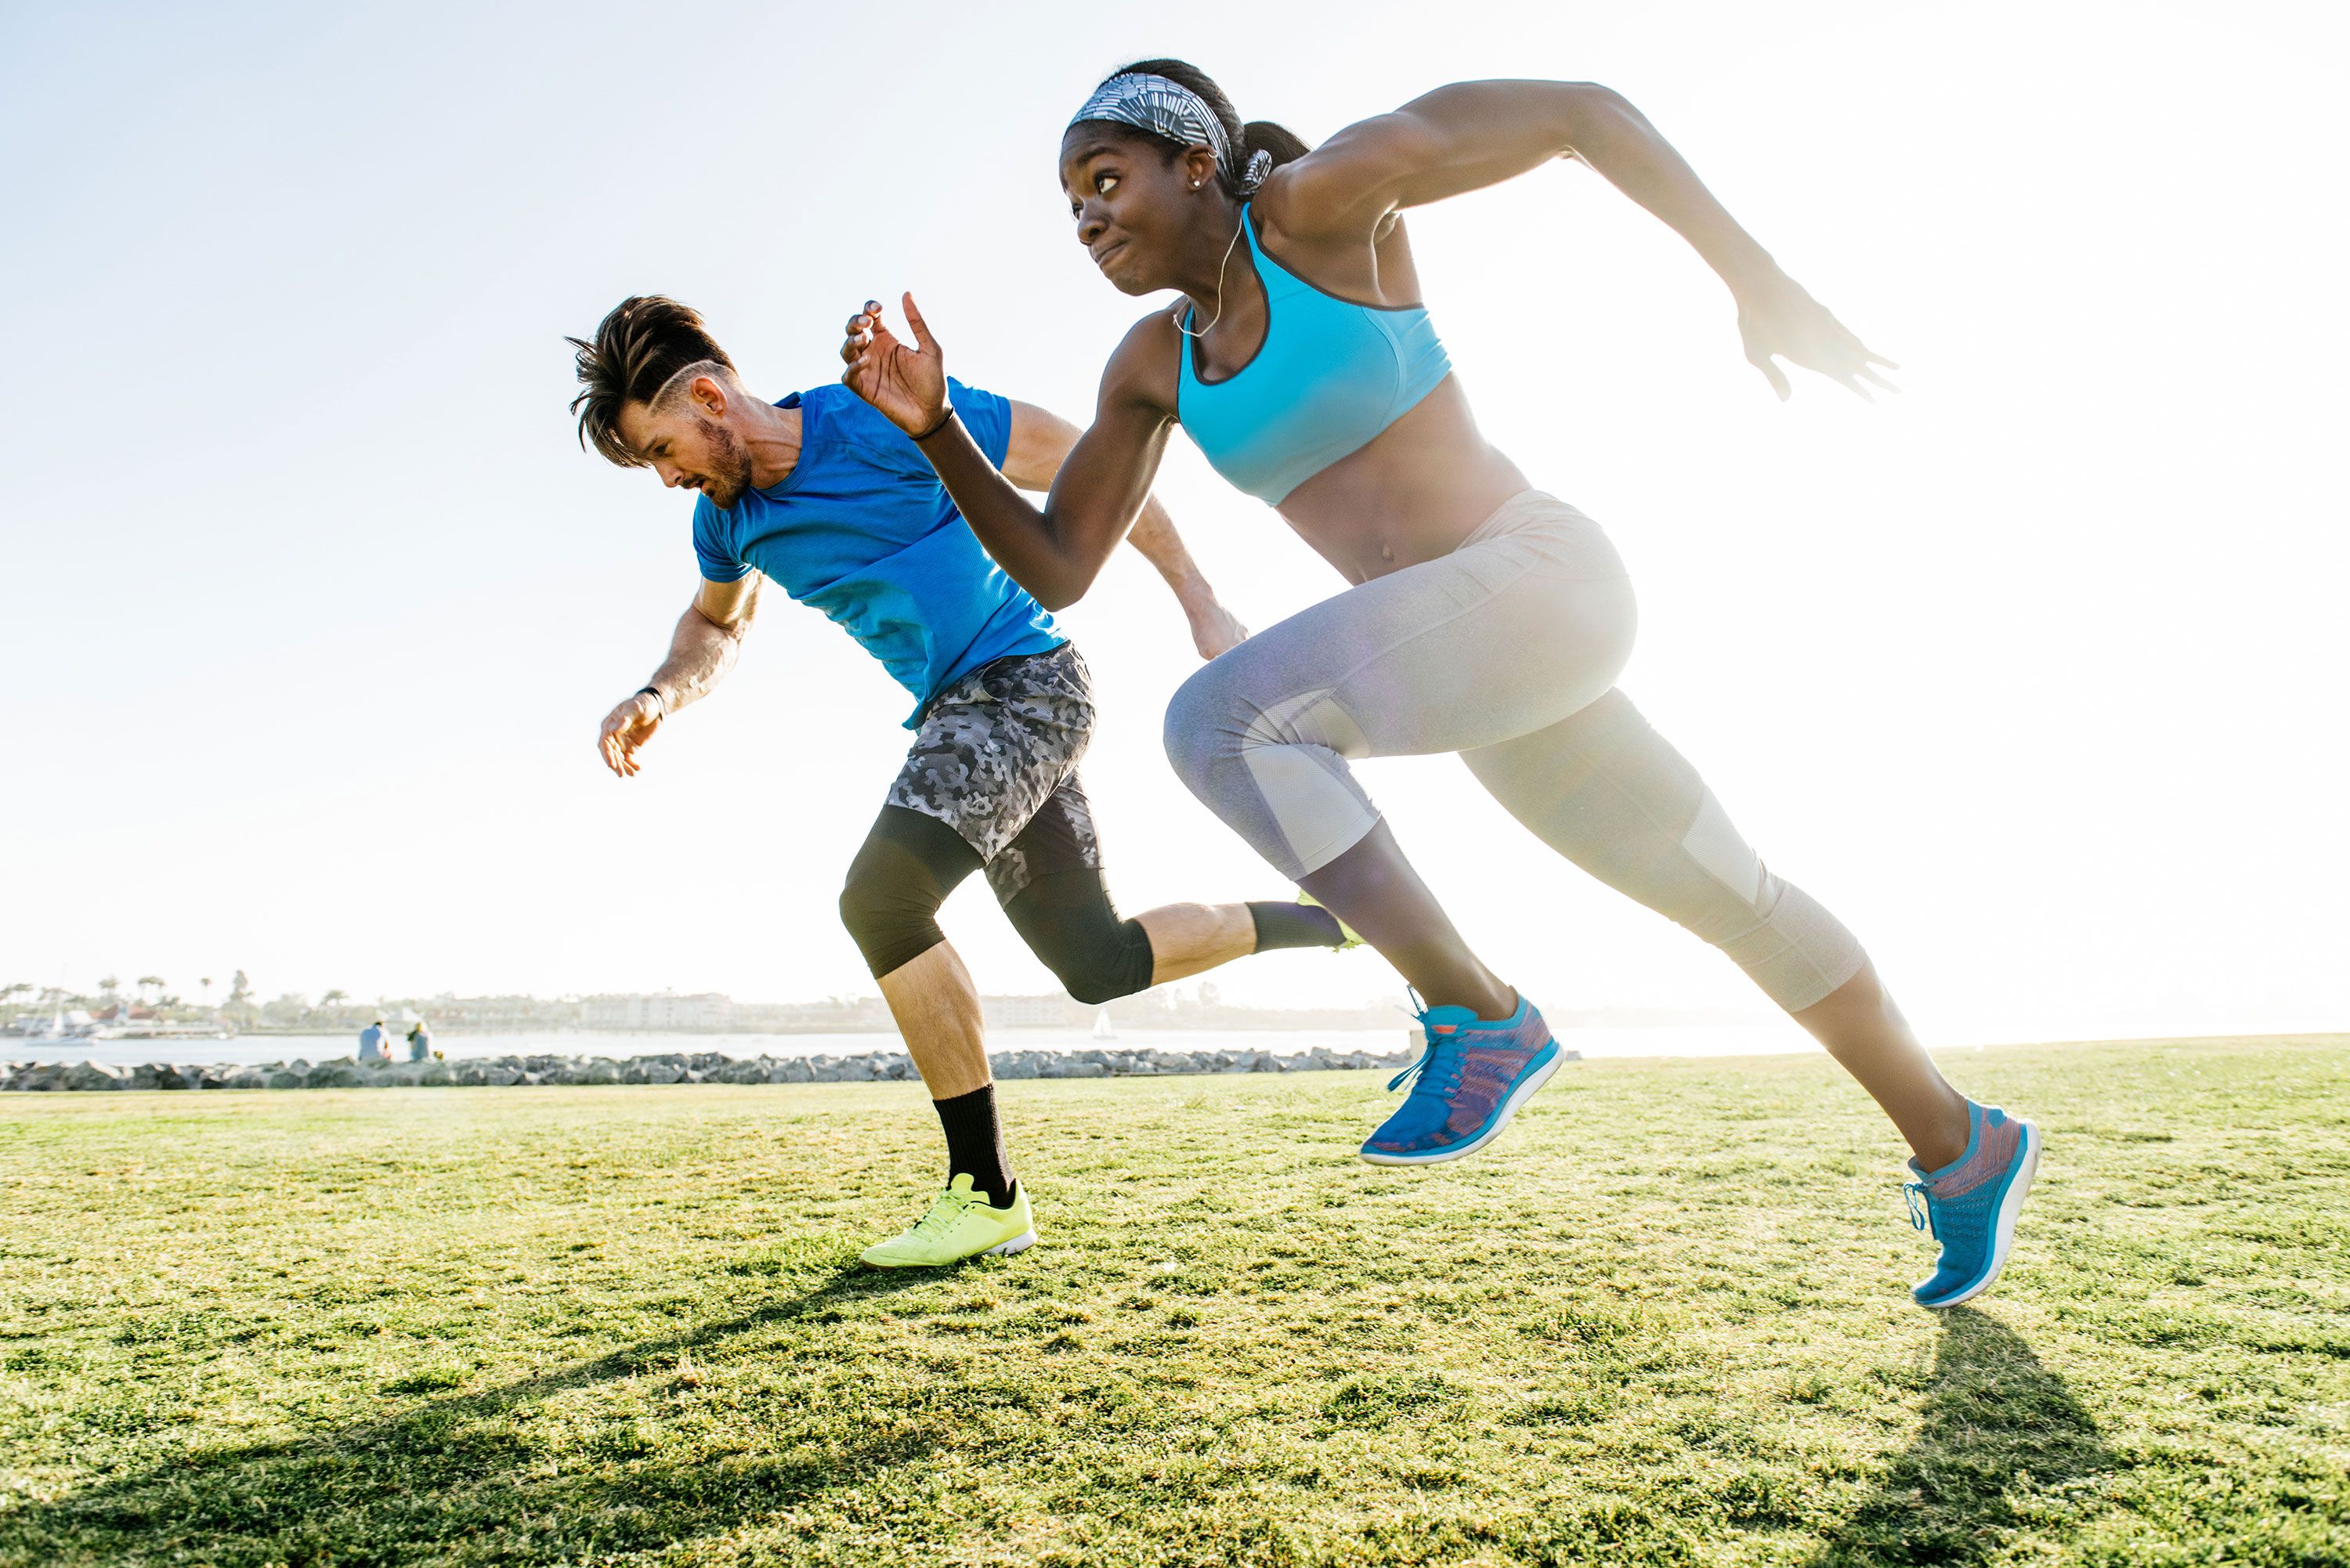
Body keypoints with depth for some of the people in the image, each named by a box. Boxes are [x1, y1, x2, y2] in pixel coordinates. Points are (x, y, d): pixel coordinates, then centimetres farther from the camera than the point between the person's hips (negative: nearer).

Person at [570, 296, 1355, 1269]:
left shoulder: (887, 423, -17)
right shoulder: (730, 516, 6)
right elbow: (718, 623, 27)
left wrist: (1201, 605, -8)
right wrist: (661, 695, 4)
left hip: (1024, 679, -9)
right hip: (958, 713, 9)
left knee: (881, 898, -24)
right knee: (1098, 963, 10)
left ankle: (987, 1195, -14)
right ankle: (1338, 920, 25)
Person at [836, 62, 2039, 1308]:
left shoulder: (1319, 197, -7)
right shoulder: (1152, 362, 12)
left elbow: (1585, 111, -3)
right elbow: (1053, 569, 9)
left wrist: (1758, 283, -4)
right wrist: (933, 426, -3)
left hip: (1535, 578, -8)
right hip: (1470, 646, 8)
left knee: (1219, 722, -22)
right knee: (1731, 898, 18)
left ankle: (1479, 1017, -10)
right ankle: (1962, 1146, 38)